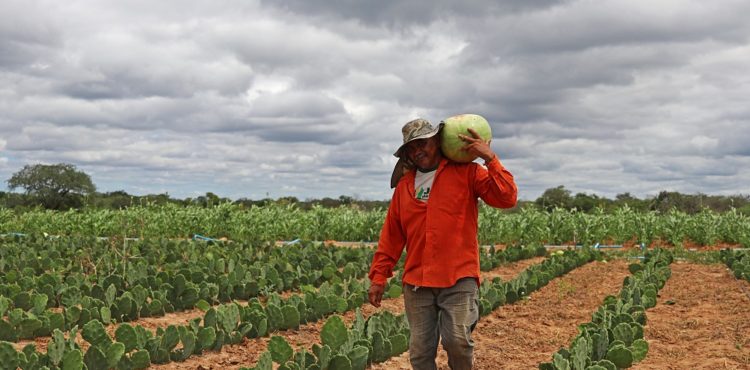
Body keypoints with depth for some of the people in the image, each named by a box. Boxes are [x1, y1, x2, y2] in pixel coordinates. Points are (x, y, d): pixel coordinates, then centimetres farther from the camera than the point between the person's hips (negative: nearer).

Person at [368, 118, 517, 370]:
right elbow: (391, 236, 14)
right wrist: (379, 276, 11)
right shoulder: (404, 185, 14)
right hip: (416, 283, 4)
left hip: (459, 279, -4)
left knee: (458, 341, -16)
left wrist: (490, 159, -14)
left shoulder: (466, 172, 2)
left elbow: (507, 198, -9)